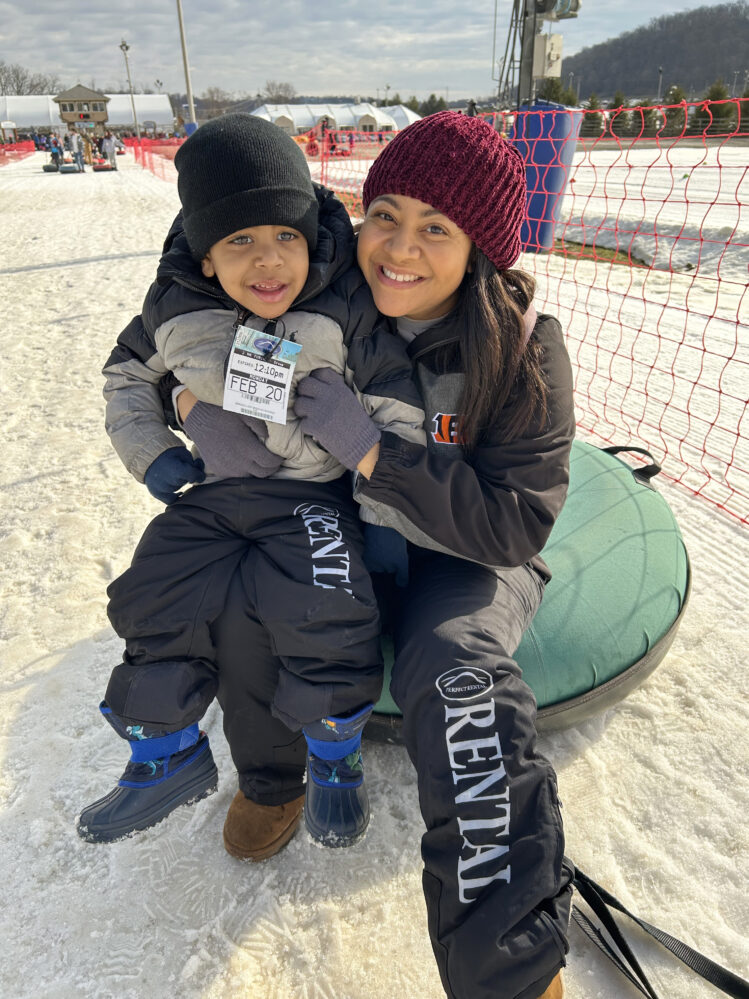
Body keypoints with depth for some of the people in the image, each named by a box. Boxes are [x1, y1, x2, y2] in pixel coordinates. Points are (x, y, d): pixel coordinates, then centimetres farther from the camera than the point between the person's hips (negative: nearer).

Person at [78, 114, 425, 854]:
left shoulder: (347, 313, -12)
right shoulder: (178, 312, -2)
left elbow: (402, 420, -8)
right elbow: (127, 378, 15)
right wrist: (150, 454, 4)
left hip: (315, 494, -4)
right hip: (216, 489, 4)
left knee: (325, 617, -26)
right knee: (155, 602, -4)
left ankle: (334, 755, 8)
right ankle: (170, 754, 25)